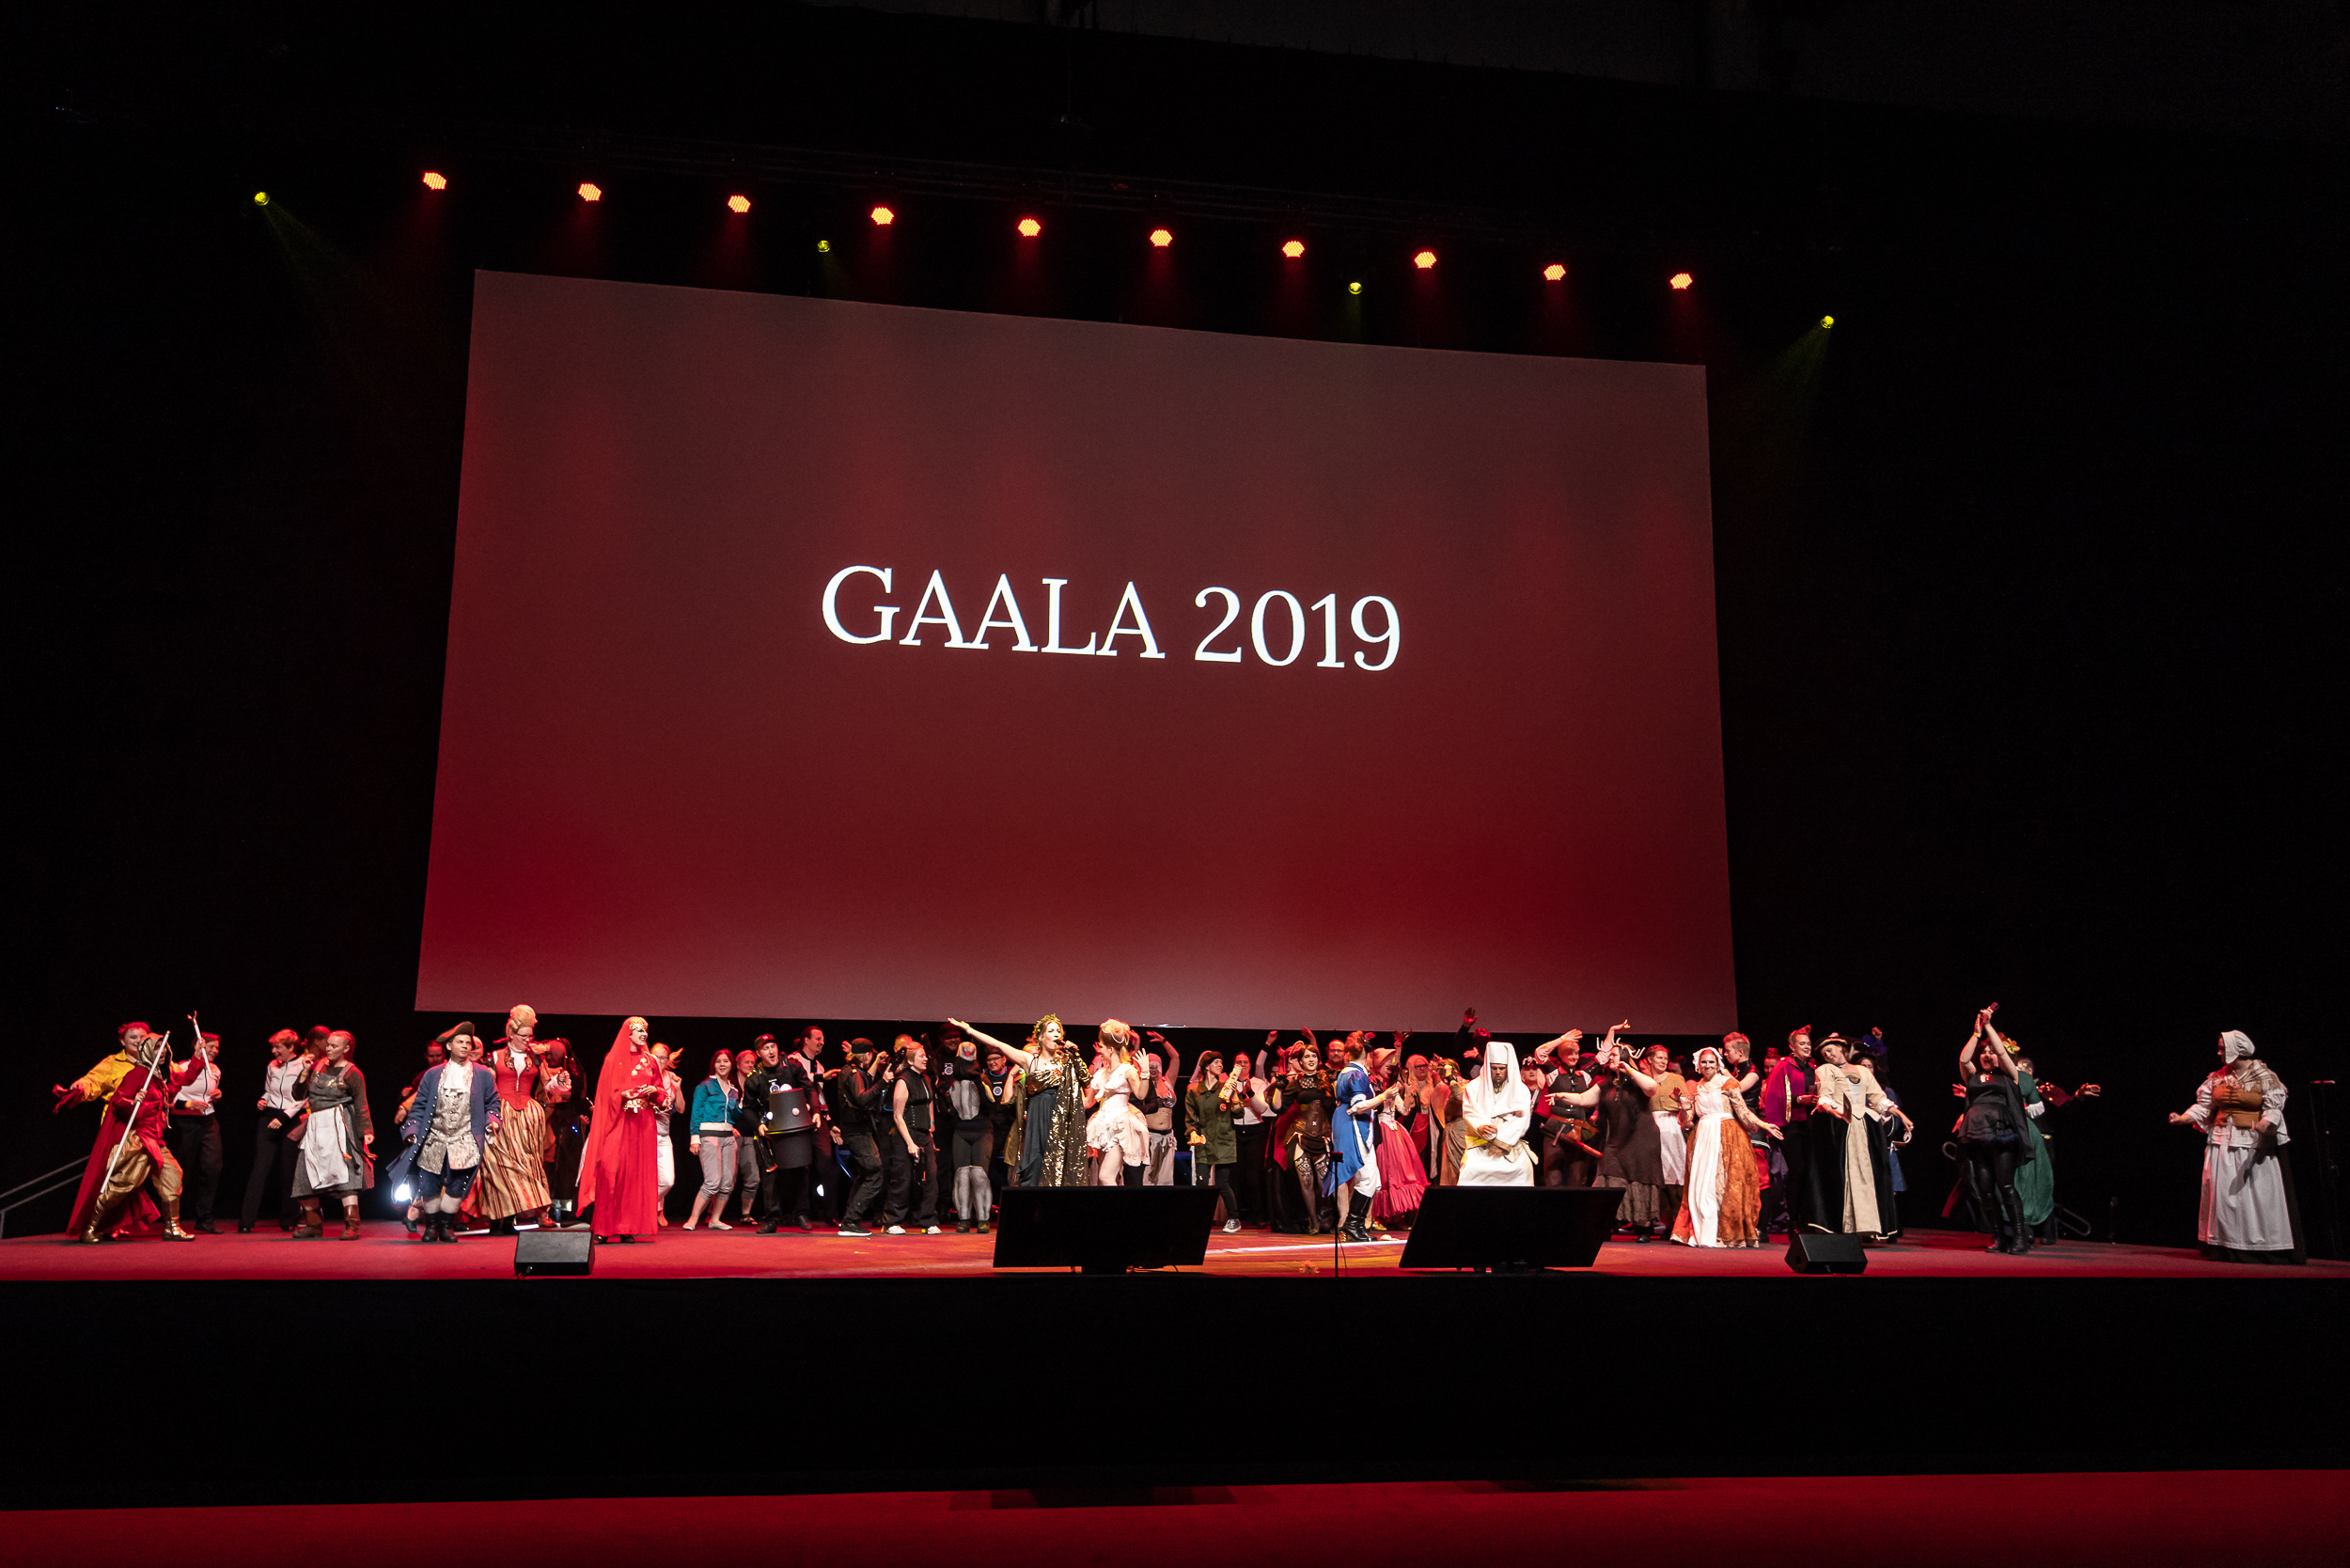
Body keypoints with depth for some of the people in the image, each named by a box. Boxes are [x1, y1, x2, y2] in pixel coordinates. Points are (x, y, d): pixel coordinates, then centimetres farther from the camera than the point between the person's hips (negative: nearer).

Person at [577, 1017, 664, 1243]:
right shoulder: (613, 1060, 4)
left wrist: (654, 1091, -5)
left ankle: (628, 1228, 1)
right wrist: (623, 1095, -18)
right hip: (619, 1122, -3)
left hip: (643, 1124, 3)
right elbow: (607, 1093, 0)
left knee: (638, 1173, -2)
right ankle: (604, 1227, -7)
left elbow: (662, 1092, 16)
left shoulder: (650, 1061, 14)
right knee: (611, 1171, -13)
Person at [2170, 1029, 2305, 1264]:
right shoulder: (2217, 1079, 11)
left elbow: (2273, 1109, -8)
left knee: (2257, 1193, -5)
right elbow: (2203, 1107, 9)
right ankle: (2225, 1247, 6)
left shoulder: (2265, 1077, -1)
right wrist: (2182, 1118, -5)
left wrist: (2265, 1124, -28)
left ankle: (2262, 1248, 2)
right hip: (2222, 1143, 4)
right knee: (2223, 1193, 2)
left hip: (2253, 1144, -4)